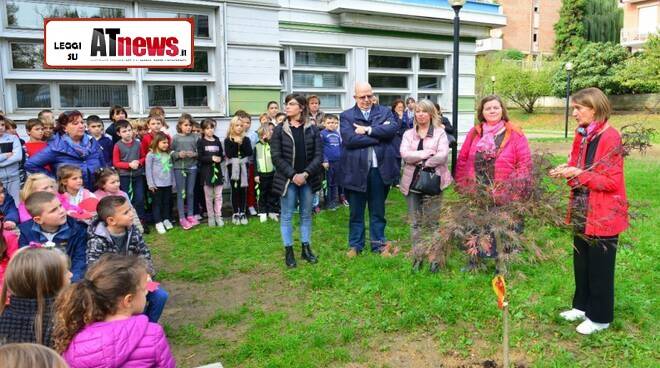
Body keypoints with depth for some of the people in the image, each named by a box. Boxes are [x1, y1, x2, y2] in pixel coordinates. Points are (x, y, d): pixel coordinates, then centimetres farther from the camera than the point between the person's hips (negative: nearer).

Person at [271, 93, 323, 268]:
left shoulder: (312, 130, 1)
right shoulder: (279, 130, -1)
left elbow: (318, 155, -3)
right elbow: (276, 157, -6)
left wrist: (305, 174, -15)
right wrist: (292, 175, -16)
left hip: (308, 180, 1)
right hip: (287, 180, -1)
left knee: (306, 215, 11)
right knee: (286, 216, 4)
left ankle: (306, 249, 23)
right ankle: (288, 251, 14)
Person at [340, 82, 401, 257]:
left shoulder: (385, 112, 9)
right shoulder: (346, 116, 2)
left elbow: (393, 128, -11)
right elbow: (349, 139, -14)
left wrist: (368, 130, -15)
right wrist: (379, 136, -13)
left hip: (380, 169, 2)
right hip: (356, 169, -1)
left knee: (378, 211, 13)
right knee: (356, 212, 10)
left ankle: (379, 244, 25)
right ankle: (355, 245, 24)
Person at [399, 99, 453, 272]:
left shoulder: (440, 133, 2)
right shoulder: (408, 134, 10)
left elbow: (442, 156, -12)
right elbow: (404, 154, -6)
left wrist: (420, 162, -12)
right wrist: (427, 153, -13)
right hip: (412, 181, 3)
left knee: (432, 221, 2)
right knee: (415, 222, 7)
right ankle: (418, 256, 17)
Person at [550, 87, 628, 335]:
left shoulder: (610, 137, -17)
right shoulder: (582, 135, 8)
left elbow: (612, 181, -19)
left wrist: (578, 174, -25)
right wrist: (567, 171, -4)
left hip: (603, 215, -8)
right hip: (582, 212, 8)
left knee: (600, 267, 5)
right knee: (581, 262, 17)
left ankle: (600, 317, 19)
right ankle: (582, 306, 33)